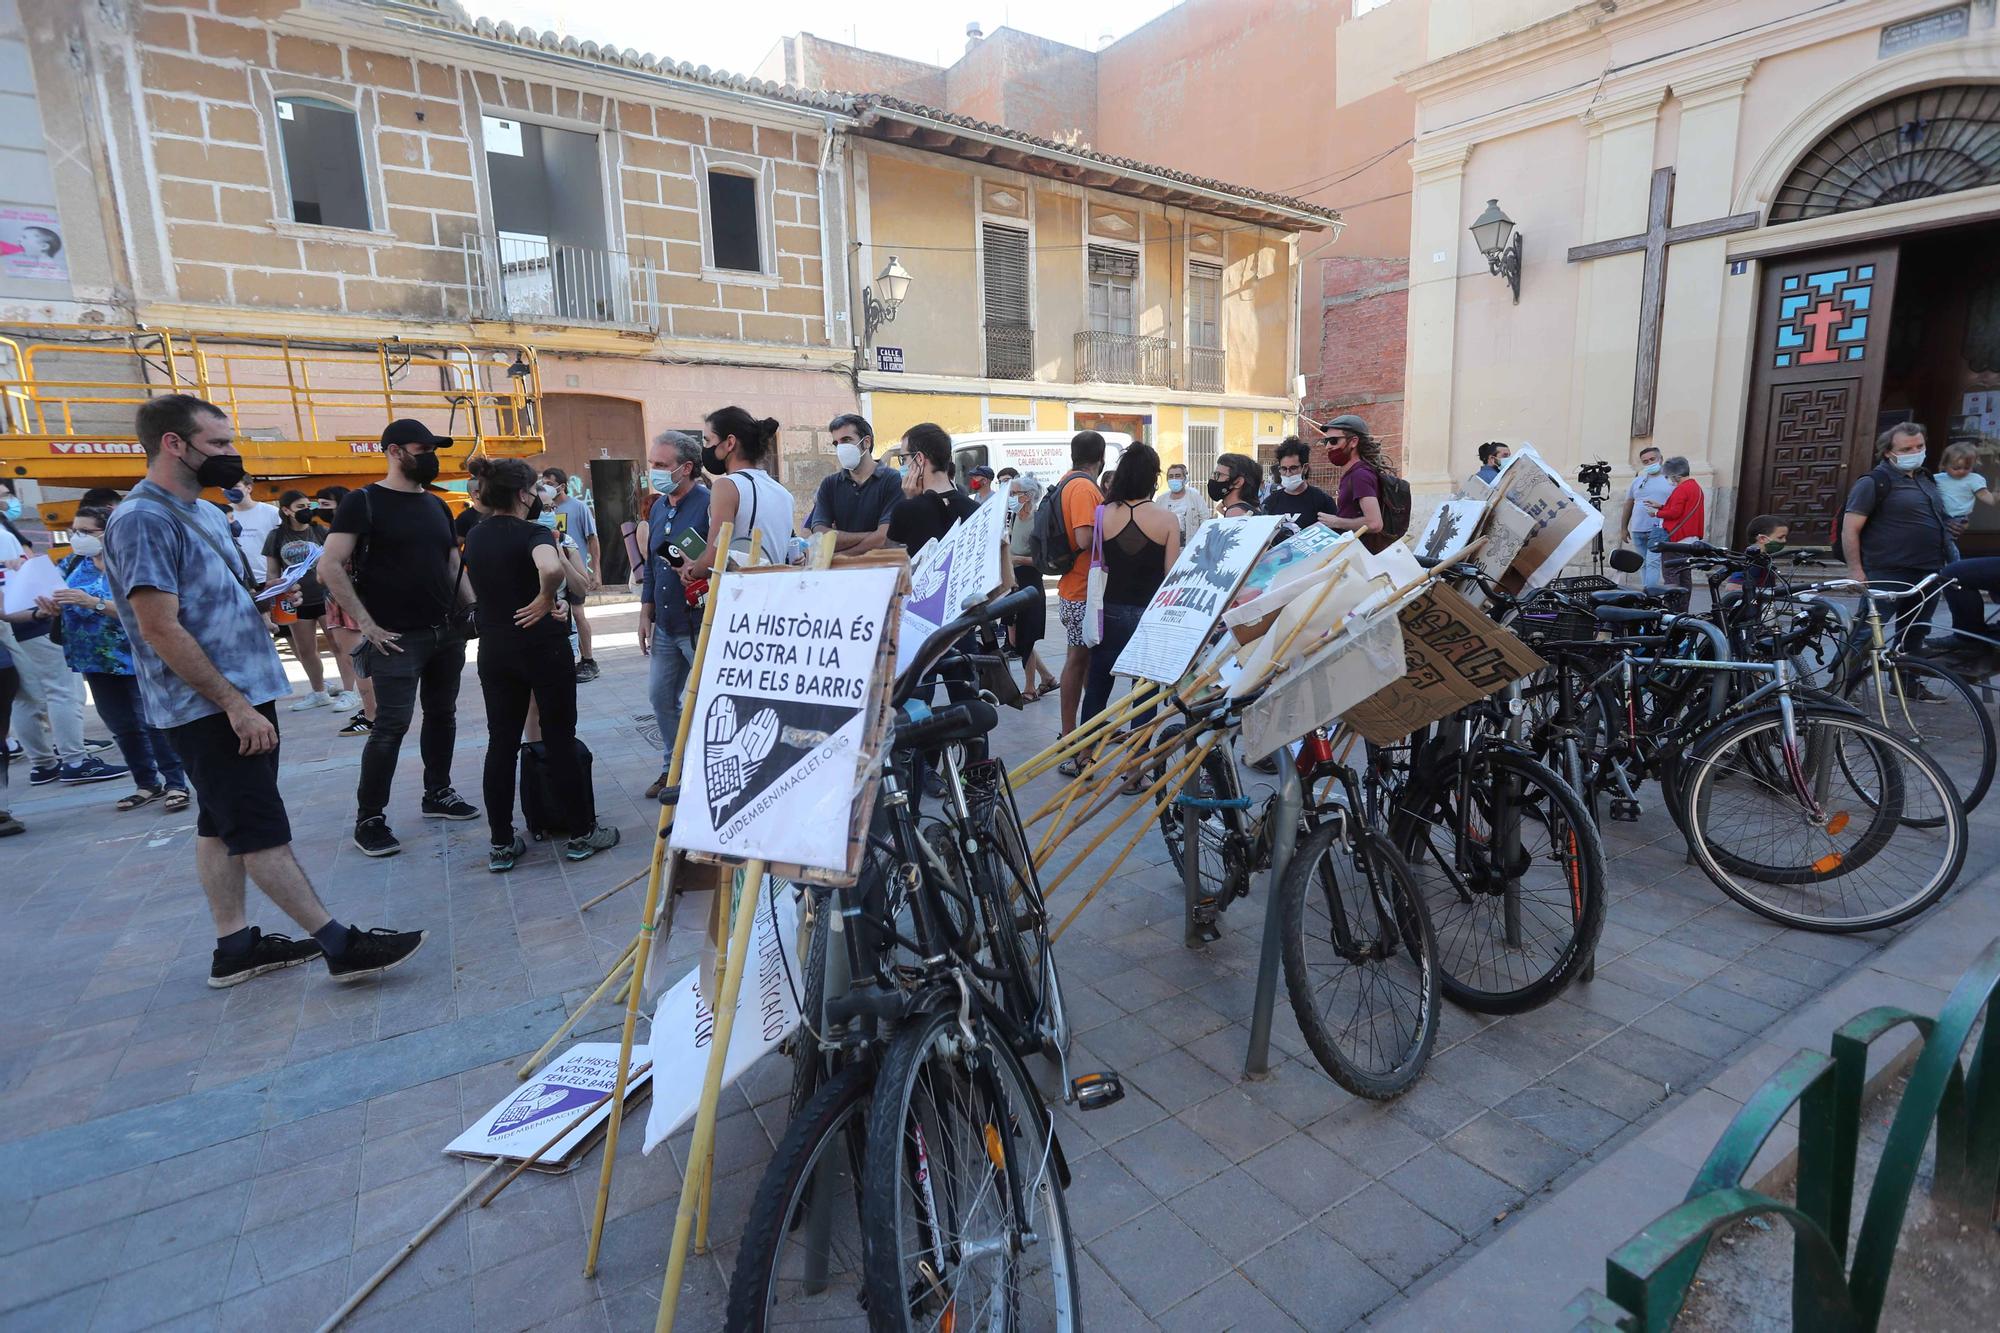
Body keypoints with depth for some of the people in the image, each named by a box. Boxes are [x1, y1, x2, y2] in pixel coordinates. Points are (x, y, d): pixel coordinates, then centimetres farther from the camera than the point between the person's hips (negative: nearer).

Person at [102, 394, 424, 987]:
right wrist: (234, 704, -21)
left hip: (243, 694, 9)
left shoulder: (205, 512, 12)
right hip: (210, 709, -9)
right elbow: (160, 629, -21)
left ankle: (234, 946, 24)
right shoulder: (143, 520, -16)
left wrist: (265, 594, 4)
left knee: (223, 824, 14)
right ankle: (340, 944, -2)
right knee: (262, 829, -5)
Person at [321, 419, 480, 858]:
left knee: (442, 715, 13)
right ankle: (369, 819, 7)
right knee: (392, 725, -6)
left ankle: (438, 794, 28)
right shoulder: (363, 503, -6)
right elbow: (330, 567, -12)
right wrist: (366, 623, -16)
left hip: (447, 633, 7)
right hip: (398, 638, -6)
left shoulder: (436, 506, 13)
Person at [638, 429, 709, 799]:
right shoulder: (658, 508, 13)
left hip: (700, 626, -9)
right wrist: (646, 613, 18)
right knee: (661, 697, 16)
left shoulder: (710, 505, -14)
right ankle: (673, 767, 31)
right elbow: (651, 563, 19)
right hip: (665, 626, 9)